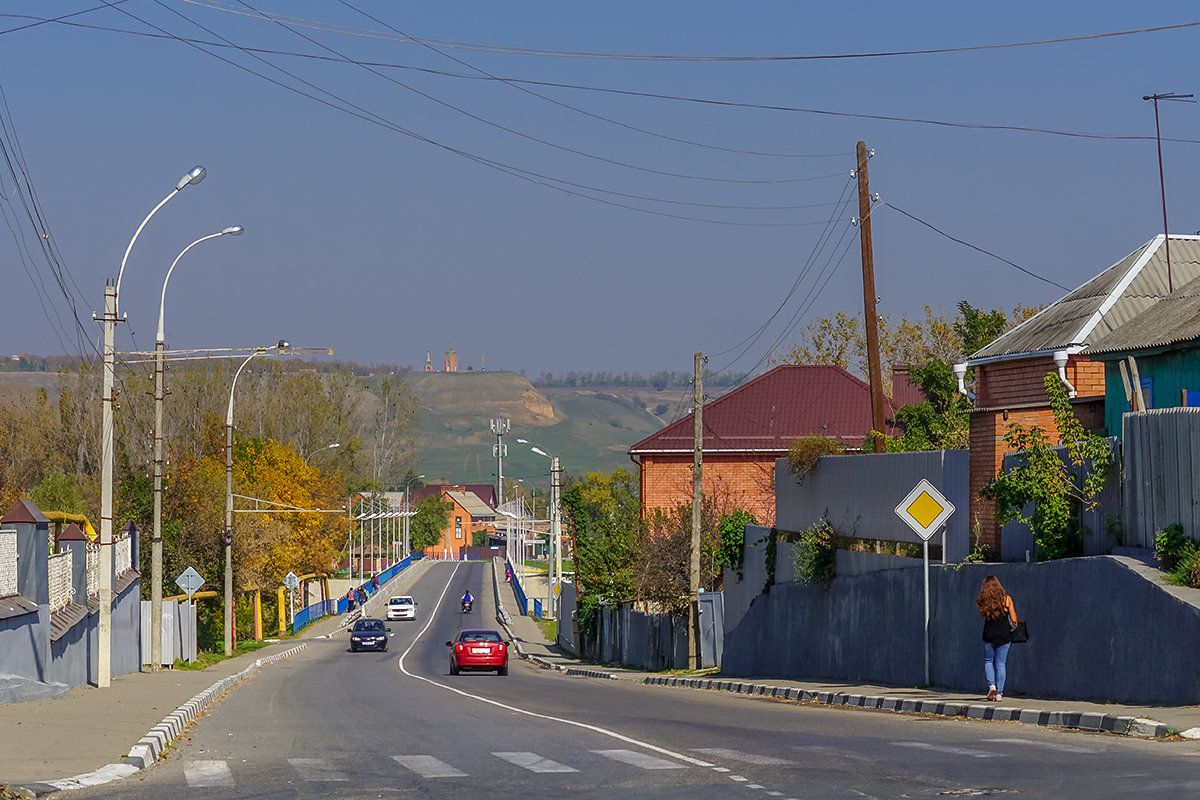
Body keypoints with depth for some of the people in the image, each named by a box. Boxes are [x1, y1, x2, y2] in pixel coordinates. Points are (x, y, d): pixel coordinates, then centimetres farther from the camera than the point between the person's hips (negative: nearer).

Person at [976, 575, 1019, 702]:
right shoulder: (1006, 599, -3)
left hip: (989, 635, 0)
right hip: (1004, 635, 0)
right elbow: (1014, 619, 1)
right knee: (1001, 663, 7)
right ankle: (999, 693, 3)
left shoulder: (983, 601, -3)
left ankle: (991, 685, -5)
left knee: (988, 661, 17)